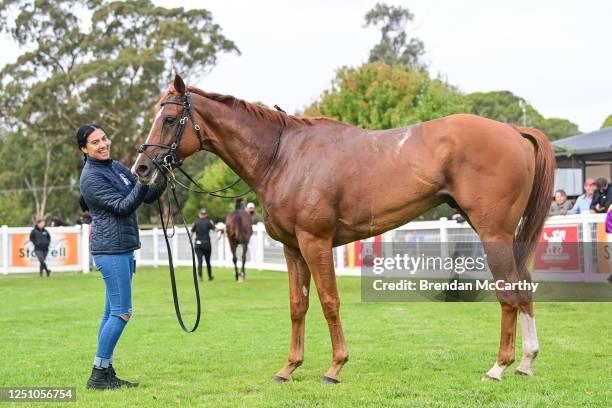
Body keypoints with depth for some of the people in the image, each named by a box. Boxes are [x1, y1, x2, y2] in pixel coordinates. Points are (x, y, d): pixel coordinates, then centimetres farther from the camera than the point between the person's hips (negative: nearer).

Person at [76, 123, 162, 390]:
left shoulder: (117, 167, 13)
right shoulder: (91, 177, -12)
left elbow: (148, 197, 13)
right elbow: (123, 207, -20)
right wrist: (145, 182, -31)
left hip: (124, 248, 9)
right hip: (110, 249, -9)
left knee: (113, 312, 10)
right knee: (122, 311, -10)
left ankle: (105, 372, 15)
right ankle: (98, 375, -5)